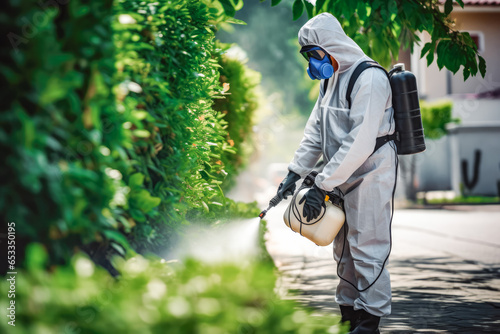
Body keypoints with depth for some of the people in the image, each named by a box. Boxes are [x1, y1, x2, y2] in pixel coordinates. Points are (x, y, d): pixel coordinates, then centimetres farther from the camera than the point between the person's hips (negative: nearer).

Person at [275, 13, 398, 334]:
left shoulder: (369, 79, -20)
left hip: (370, 177, -9)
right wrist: (295, 172, 1)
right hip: (344, 179, 9)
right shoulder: (330, 79, 12)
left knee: (367, 250, -7)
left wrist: (322, 186, -24)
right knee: (344, 250, 13)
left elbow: (359, 144, -26)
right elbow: (315, 132, 14)